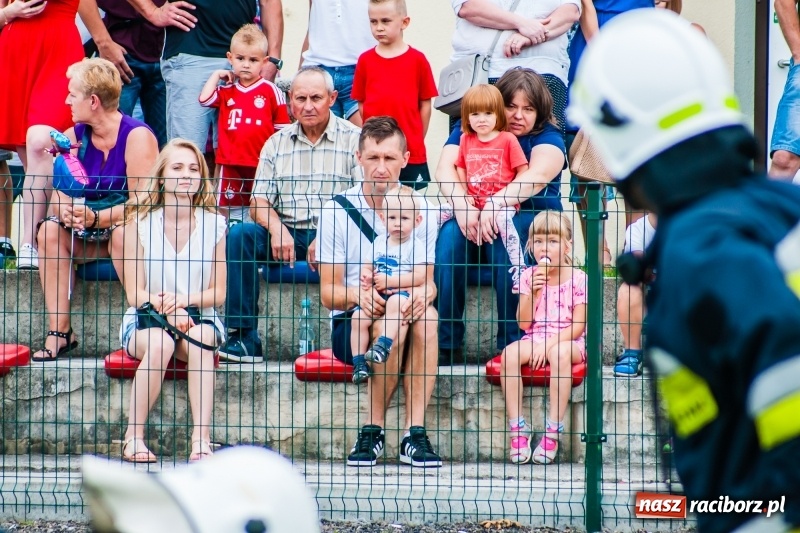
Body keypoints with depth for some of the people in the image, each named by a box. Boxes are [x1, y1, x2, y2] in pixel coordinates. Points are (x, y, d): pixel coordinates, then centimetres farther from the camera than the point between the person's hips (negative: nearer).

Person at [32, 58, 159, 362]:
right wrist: (64, 211, -28)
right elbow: (60, 194, -4)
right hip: (87, 238, 5)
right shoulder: (73, 137, 2)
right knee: (50, 230, -22)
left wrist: (95, 217, -34)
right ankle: (59, 331, -24)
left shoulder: (137, 137, -16)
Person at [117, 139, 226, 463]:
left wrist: (183, 300, -17)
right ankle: (133, 437, -29)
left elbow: (218, 292, 3)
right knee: (160, 343, -36)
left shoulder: (213, 224, 2)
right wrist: (163, 306, -24)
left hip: (199, 317, 1)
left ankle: (201, 440, -42)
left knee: (199, 340, -35)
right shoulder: (140, 222, -1)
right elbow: (135, 293, -4)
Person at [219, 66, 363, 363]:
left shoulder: (353, 139, 4)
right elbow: (259, 201, 10)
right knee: (240, 235, -24)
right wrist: (276, 228, -15)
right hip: (287, 235, 4)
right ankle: (243, 337, -25)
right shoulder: (277, 144, 16)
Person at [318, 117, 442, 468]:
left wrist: (423, 293, -22)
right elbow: (328, 293, -4)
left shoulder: (421, 210, 5)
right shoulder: (337, 211, -2)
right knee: (391, 324, -37)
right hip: (349, 323, -2)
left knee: (427, 317, -34)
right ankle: (373, 432, -24)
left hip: (406, 312, 2)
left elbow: (428, 281, 4)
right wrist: (357, 294, -27)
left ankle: (414, 433, -33)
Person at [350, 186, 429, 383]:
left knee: (395, 303, -39)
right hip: (376, 296, 5)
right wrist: (366, 276, -6)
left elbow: (419, 277, -11)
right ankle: (359, 362, -17)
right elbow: (367, 267, 20)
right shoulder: (379, 243, 16)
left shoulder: (416, 246, -1)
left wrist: (389, 281, -15)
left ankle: (383, 345, -49)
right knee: (359, 317, -21)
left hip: (401, 293, -5)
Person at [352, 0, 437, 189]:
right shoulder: (365, 61, 3)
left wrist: (418, 140, 3)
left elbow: (425, 104, 3)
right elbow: (361, 104, 7)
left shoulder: (417, 60, -2)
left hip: (412, 154, -2)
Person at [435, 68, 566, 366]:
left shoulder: (547, 137, -2)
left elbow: (537, 177, -23)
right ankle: (446, 345, -27)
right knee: (450, 235, -30)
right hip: (472, 218, 2)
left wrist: (496, 204, -40)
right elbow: (445, 170, -10)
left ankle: (512, 344, -32)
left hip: (530, 220, -2)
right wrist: (463, 207, -31)